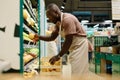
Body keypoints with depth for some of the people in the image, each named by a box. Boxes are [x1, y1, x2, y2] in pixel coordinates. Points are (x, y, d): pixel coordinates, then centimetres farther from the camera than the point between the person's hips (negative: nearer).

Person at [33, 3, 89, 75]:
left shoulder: (68, 19, -23)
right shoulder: (58, 23, 6)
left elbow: (68, 41, -25)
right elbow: (52, 37, 7)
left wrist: (58, 56, -22)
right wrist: (39, 37, -9)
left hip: (80, 45, -9)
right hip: (74, 47, 9)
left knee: (76, 72, -9)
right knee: (72, 71, 12)